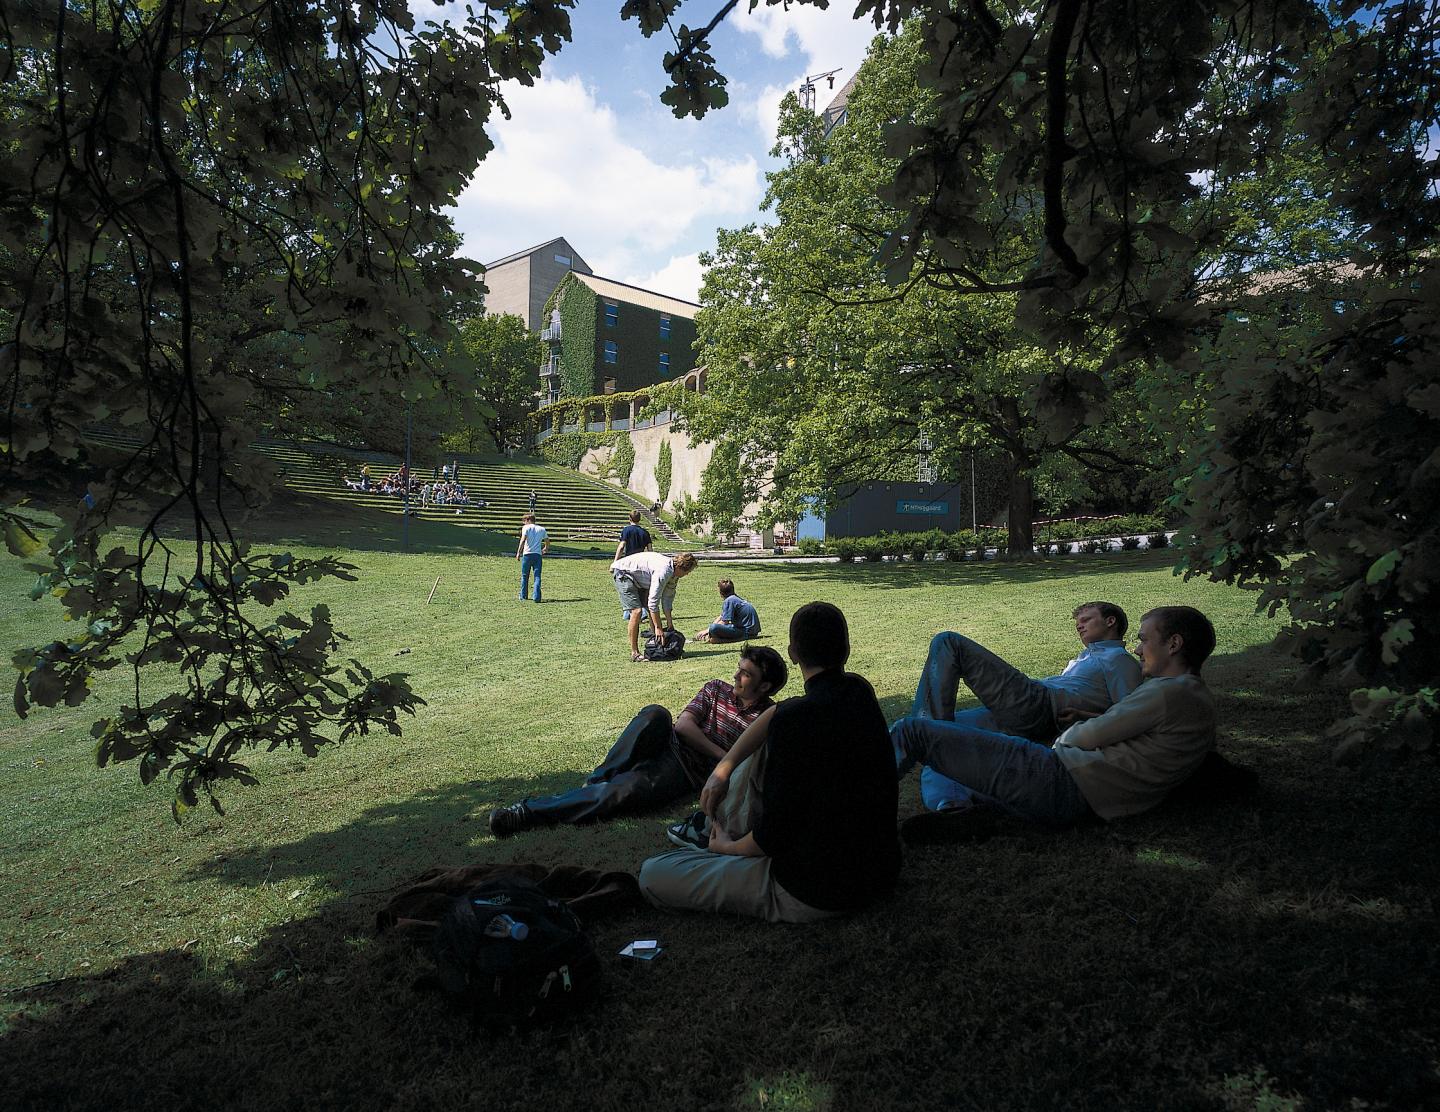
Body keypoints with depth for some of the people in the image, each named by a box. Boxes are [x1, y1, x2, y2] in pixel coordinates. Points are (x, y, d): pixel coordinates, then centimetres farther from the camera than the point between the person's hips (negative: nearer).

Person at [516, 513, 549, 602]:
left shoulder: (526, 527, 1)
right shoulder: (542, 529, 13)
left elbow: (523, 540, -13)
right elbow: (547, 541, 22)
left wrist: (518, 552, -13)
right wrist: (545, 549, 42)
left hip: (527, 554, -2)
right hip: (538, 555, 2)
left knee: (524, 576, 12)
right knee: (537, 577, 0)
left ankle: (523, 596, 22)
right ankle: (537, 597, -13)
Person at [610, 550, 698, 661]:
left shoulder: (672, 570, -4)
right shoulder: (663, 571, -33)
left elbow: (668, 596, 6)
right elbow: (653, 601, -33)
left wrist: (669, 621, 3)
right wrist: (658, 627, -29)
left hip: (639, 579, 10)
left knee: (653, 611, 5)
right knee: (636, 610, -19)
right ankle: (634, 652, -13)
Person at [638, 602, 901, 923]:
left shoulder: (795, 718, -25)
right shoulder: (860, 691, -2)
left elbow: (774, 837, -18)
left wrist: (728, 847, 2)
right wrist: (724, 767, 8)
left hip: (816, 896, -8)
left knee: (651, 876, -6)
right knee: (767, 743, 19)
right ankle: (717, 826, 30)